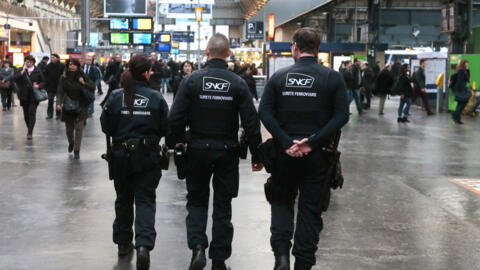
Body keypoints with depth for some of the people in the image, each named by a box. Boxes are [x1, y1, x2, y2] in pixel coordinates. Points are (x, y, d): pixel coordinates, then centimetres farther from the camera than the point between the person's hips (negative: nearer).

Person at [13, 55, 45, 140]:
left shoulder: (37, 71, 2)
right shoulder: (20, 71, 4)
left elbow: (43, 82, 8)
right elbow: (14, 79, -11)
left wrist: (38, 85, -12)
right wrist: (23, 71, -18)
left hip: (34, 96, -2)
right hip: (24, 96, 2)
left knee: (32, 113, -12)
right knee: (26, 114, 10)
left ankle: (30, 133, -14)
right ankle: (30, 130, 28)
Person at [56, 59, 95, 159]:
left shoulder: (83, 76, -2)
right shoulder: (64, 77, 0)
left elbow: (93, 87, 1)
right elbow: (60, 91, -5)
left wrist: (84, 83, -17)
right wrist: (59, 103, -20)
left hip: (80, 107, -1)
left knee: (78, 128, -9)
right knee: (69, 128, 9)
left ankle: (76, 150, -2)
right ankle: (71, 143, 40)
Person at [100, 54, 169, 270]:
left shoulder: (115, 97, -5)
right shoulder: (156, 98, -8)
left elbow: (106, 127, 0)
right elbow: (165, 129, -4)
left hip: (121, 154, 2)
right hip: (148, 156, -2)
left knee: (124, 199, 18)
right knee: (145, 200, 2)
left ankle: (123, 243, 27)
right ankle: (144, 244, -16)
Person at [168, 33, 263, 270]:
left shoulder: (192, 80, -8)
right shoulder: (238, 83, -6)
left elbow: (175, 118, -11)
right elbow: (251, 123, -7)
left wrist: (176, 142, 5)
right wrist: (256, 155, 2)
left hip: (198, 149, 0)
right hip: (227, 151, 0)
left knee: (197, 200, 16)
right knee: (223, 205, 10)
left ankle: (197, 247, -4)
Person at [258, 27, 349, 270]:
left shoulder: (279, 77, 0)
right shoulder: (332, 78, -2)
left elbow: (264, 112, -7)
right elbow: (341, 115, -10)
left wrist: (286, 142, -11)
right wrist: (312, 141, -13)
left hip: (284, 152, 1)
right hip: (316, 154, -1)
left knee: (282, 201, 18)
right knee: (310, 209, 9)